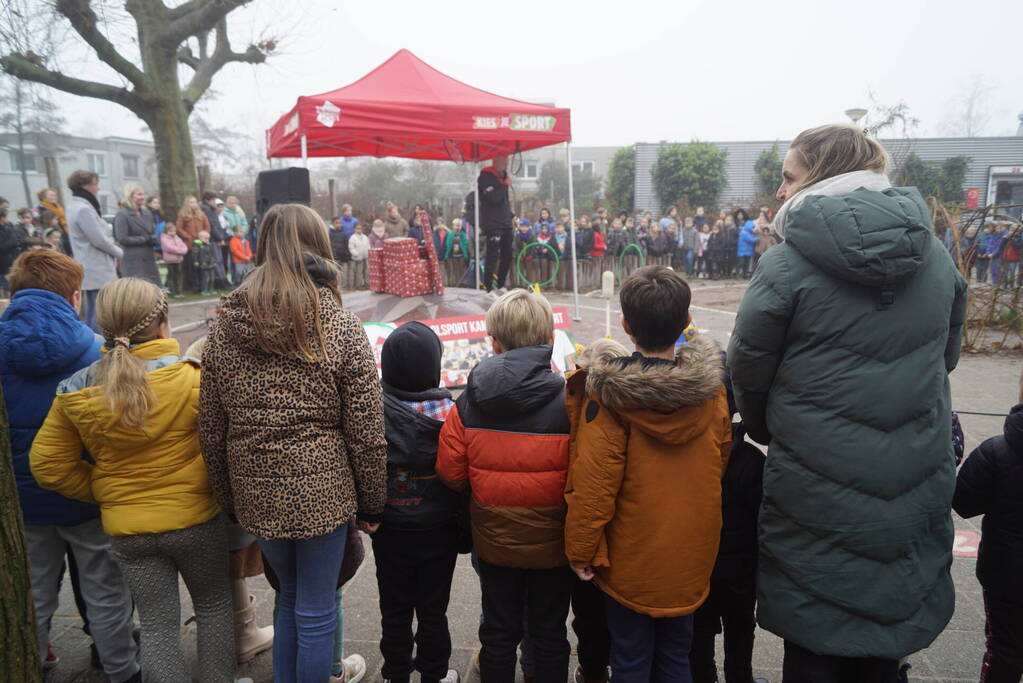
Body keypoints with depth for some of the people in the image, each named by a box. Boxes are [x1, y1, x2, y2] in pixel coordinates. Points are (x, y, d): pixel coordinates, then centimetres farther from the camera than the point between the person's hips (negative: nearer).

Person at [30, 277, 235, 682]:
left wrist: (103, 493, 10)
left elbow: (48, 467, 1)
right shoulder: (192, 377, -19)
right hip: (195, 519, -2)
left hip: (127, 529, 3)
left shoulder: (76, 393, -5)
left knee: (157, 625, 16)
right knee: (214, 607, 20)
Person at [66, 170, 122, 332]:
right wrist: (119, 252, -2)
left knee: (92, 312, 14)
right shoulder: (83, 209, -17)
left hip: (91, 268, 10)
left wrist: (114, 253, 9)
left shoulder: (75, 206, 15)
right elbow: (99, 240, -18)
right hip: (97, 269, -10)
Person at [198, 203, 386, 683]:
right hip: (321, 487, -4)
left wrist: (228, 496, 16)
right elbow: (366, 432, -11)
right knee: (316, 610, 12)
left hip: (256, 490, 5)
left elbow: (210, 427, 4)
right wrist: (372, 503, 1)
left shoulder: (224, 325, -1)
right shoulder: (340, 326, -12)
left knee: (289, 595, 26)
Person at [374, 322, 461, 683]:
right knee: (433, 610, 16)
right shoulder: (449, 410, -17)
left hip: (390, 531, 1)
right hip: (438, 530, -1)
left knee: (394, 610, 19)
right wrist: (463, 519, 3)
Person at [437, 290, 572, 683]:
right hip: (551, 544, -2)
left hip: (493, 540, 2)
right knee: (549, 634, 19)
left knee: (498, 630, 21)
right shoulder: (568, 401, -19)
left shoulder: (469, 401, -11)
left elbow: (451, 472, -7)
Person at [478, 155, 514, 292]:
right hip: (492, 224, -9)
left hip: (505, 223, 9)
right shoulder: (485, 177, -9)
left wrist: (511, 216, 17)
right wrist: (505, 185, -14)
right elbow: (493, 198, -23)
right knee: (492, 256, -13)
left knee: (507, 256, 9)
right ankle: (488, 288, -11)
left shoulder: (502, 176, 19)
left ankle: (500, 286, 20)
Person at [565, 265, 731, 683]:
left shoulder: (610, 396, -22)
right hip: (691, 554, 4)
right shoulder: (711, 387, -9)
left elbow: (593, 485, -20)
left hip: (631, 559, -3)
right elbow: (719, 462, 4)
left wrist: (581, 551, -7)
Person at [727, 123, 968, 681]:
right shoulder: (937, 258, 2)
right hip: (918, 491, 5)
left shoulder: (787, 264, -16)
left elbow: (748, 371, -7)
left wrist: (769, 433, 12)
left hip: (818, 496, -5)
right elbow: (945, 358, 13)